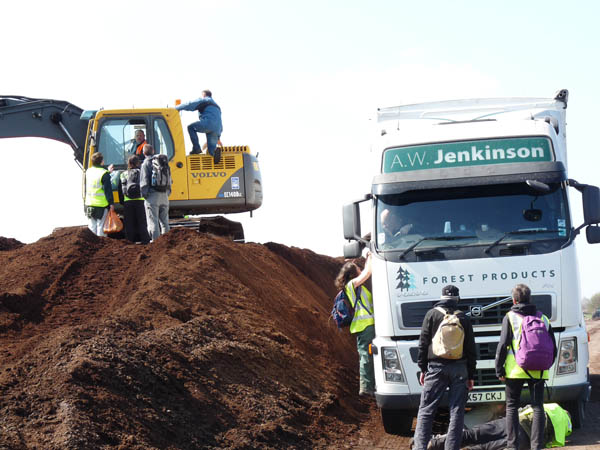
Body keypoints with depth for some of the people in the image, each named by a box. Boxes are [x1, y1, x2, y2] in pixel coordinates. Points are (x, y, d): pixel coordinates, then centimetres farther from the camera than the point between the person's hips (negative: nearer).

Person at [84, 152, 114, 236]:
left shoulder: (88, 172, 5)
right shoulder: (104, 173, -13)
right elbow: (108, 189, -14)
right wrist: (111, 203, -9)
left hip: (89, 204, 5)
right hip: (101, 204, -5)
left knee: (92, 227, 9)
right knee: (101, 226, -1)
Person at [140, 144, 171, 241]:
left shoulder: (146, 163, -5)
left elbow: (144, 181, -10)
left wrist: (144, 194, -4)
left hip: (152, 195, -6)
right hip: (164, 195, 6)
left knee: (153, 221, -4)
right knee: (164, 220, 12)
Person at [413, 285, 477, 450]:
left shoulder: (432, 314, 1)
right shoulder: (464, 318, 6)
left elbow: (423, 343, 1)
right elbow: (471, 349, 7)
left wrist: (423, 368, 6)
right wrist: (471, 375, 12)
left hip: (436, 368, -1)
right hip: (459, 369, 1)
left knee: (426, 410, 1)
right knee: (457, 412, 4)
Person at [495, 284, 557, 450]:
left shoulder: (510, 317, 0)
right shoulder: (543, 318, 11)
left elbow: (503, 345, -4)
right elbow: (553, 347, 14)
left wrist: (499, 369, 3)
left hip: (515, 369, -2)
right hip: (539, 371, 2)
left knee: (511, 406, 8)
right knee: (538, 407, 6)